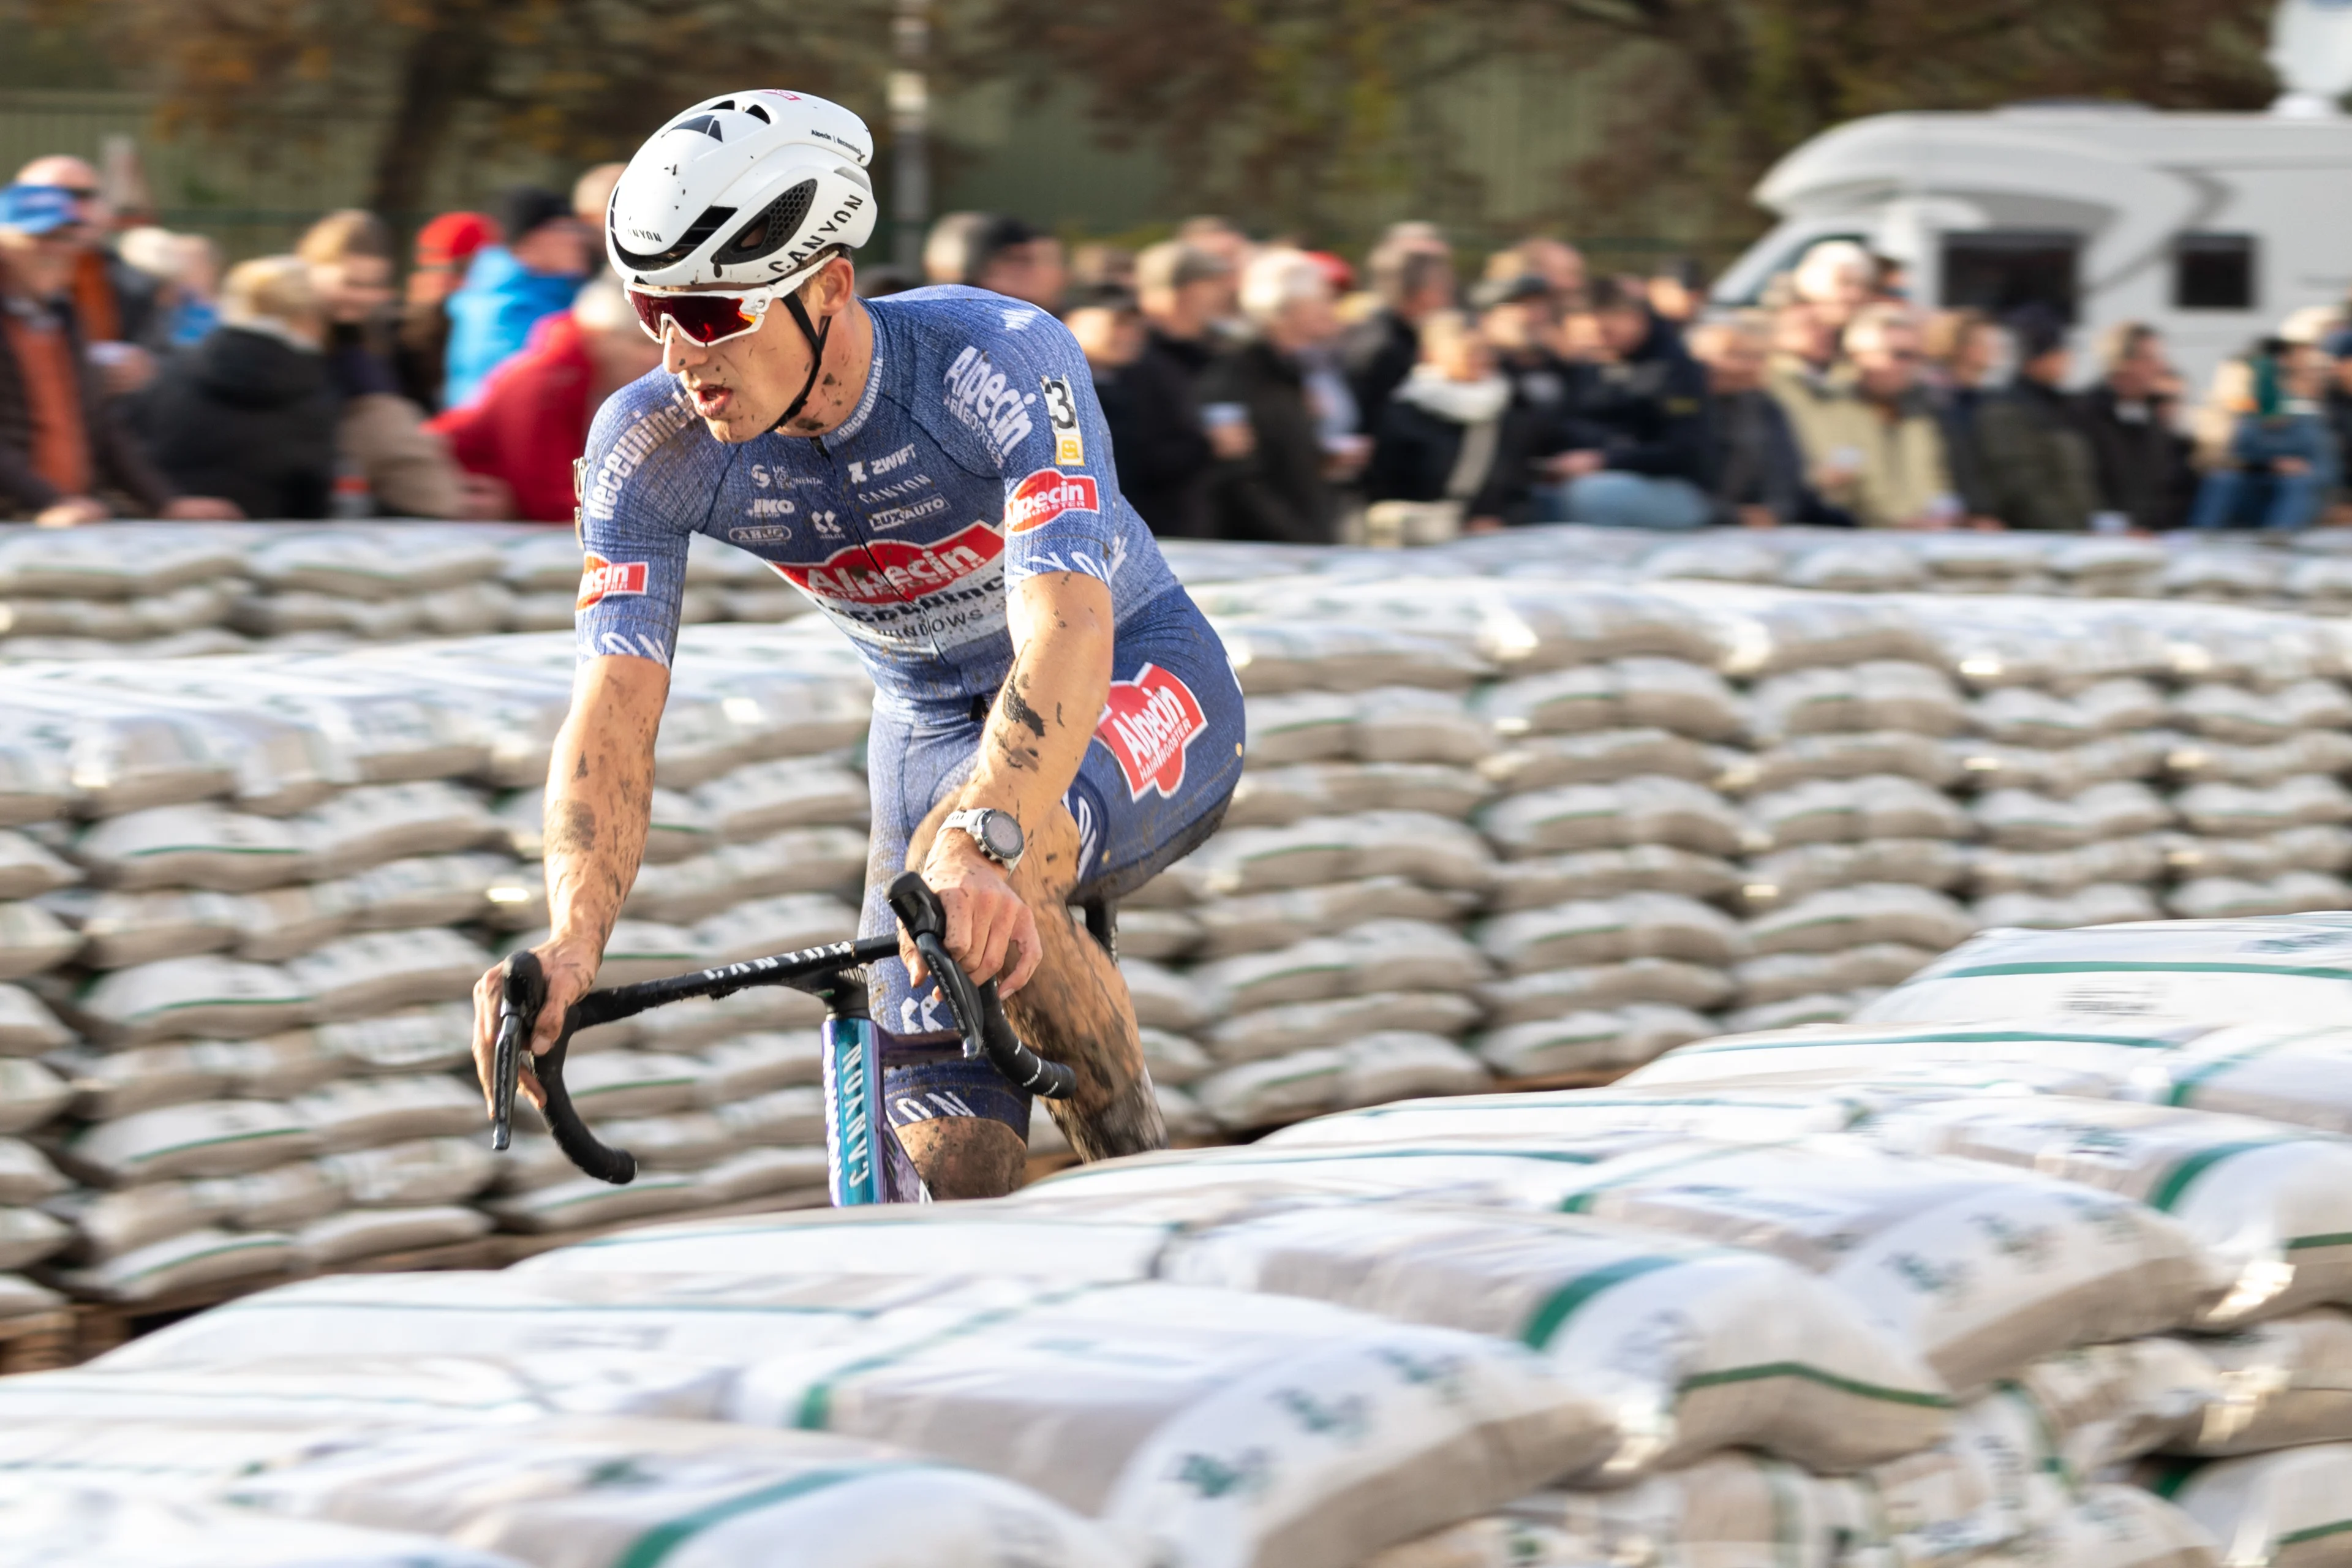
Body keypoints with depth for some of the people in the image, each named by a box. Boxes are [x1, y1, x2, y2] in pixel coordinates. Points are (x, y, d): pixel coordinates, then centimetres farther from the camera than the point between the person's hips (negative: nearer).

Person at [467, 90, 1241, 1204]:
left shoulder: (1001, 363, -31)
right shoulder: (651, 446, -20)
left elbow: (1068, 630, -44)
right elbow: (615, 711, -27)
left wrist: (978, 842, -61)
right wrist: (571, 943, -45)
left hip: (1137, 687, -4)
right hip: (934, 727, 4)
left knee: (980, 886, -36)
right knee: (944, 1172, -10)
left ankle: (1142, 1173, -14)